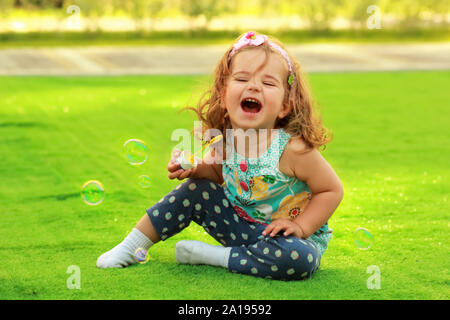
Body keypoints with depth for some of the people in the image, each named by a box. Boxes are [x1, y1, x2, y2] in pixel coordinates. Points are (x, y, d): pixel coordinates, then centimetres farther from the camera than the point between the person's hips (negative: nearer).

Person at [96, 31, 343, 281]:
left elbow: (332, 190, -15)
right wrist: (195, 169, -11)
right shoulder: (225, 140, -12)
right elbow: (217, 172, 10)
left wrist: (300, 226, -23)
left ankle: (214, 256, -19)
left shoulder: (293, 148, -28)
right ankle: (132, 246, 7)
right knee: (195, 189, -8)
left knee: (300, 259, -37)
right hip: (241, 223, 5)